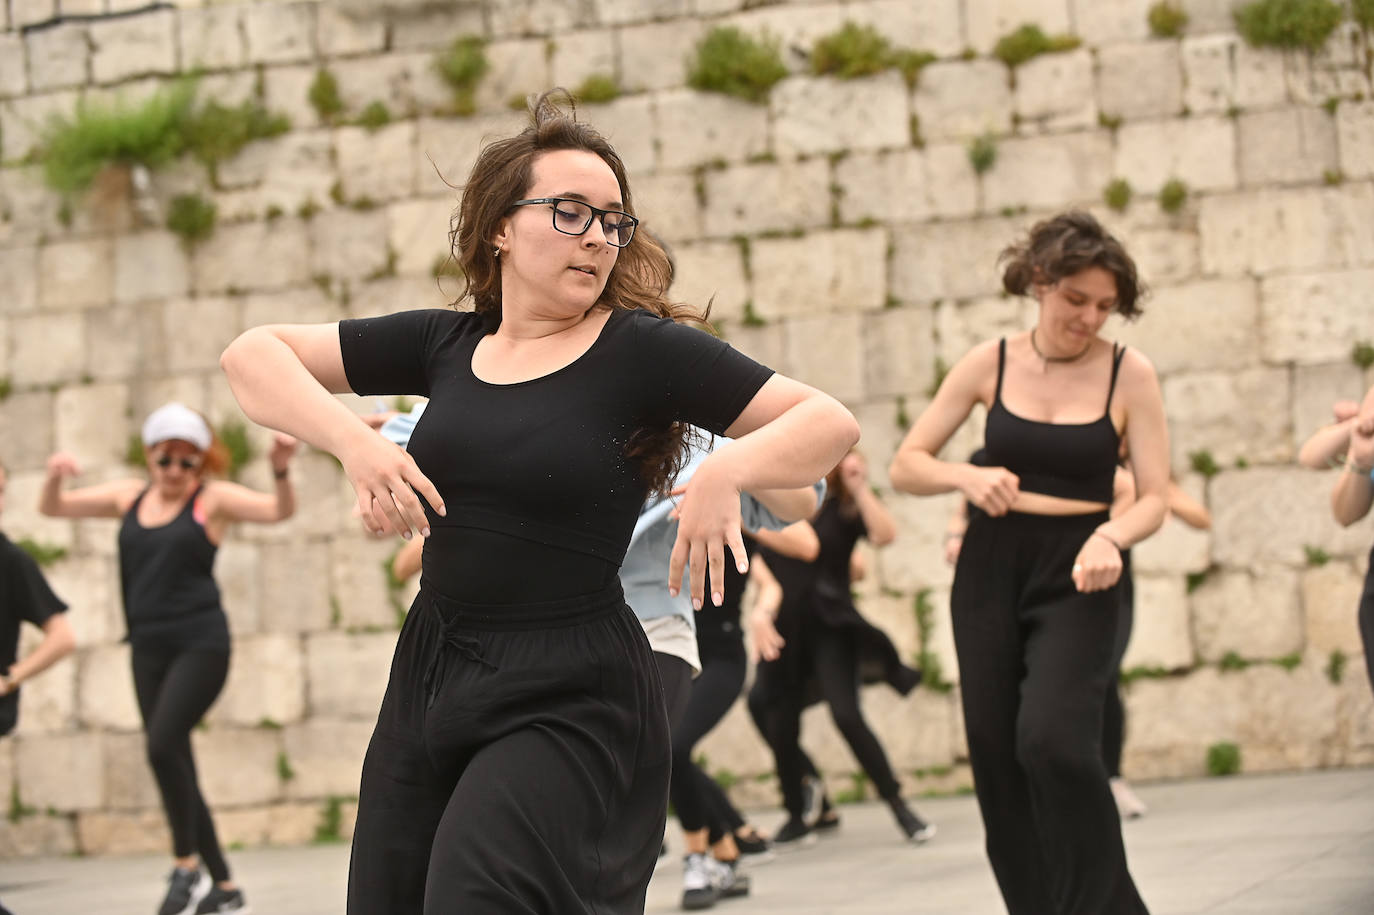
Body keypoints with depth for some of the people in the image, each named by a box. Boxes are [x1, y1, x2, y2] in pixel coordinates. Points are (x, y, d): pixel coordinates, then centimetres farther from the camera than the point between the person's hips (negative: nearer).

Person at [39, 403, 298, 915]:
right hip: (149, 648, 6)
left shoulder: (214, 499, 1)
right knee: (175, 768, 4)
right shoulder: (128, 497, 13)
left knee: (163, 746, -23)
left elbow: (278, 511, -13)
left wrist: (281, 471, -32)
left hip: (200, 645, -6)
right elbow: (52, 508, 16)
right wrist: (55, 476, -6)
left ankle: (186, 865, -10)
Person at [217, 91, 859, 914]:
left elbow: (830, 422, -8)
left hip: (566, 700, -5)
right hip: (428, 682, 6)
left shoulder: (642, 350, -5)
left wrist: (728, 470, -27)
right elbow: (256, 355, 8)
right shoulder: (447, 344, 7)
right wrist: (353, 442, -9)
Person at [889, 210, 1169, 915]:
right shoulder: (991, 364, 2)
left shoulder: (1129, 374, -3)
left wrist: (1111, 537, -24)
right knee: (997, 757, 1)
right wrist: (966, 477, -14)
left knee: (1053, 740, -24)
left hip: (1074, 577, -3)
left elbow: (1153, 499, -3)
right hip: (990, 570, 3)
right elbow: (905, 466, 6)